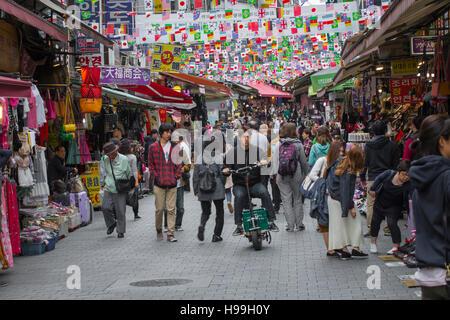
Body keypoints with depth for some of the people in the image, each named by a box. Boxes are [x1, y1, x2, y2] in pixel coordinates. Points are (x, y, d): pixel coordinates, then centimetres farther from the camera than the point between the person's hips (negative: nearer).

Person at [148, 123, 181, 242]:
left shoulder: (174, 147, 8)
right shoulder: (153, 147, 3)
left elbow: (178, 163, 13)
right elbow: (151, 164, 6)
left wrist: (177, 176, 3)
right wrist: (155, 177, -2)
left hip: (172, 183, 2)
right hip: (159, 183, -1)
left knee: (171, 209, -1)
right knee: (159, 208, 2)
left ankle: (170, 234, 1)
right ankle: (159, 230, 23)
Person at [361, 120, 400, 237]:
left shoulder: (368, 145, 1)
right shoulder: (392, 145, -2)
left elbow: (364, 162, 6)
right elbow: (396, 164, 1)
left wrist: (362, 178, 15)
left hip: (372, 179, 0)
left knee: (371, 204, 4)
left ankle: (370, 229, 2)